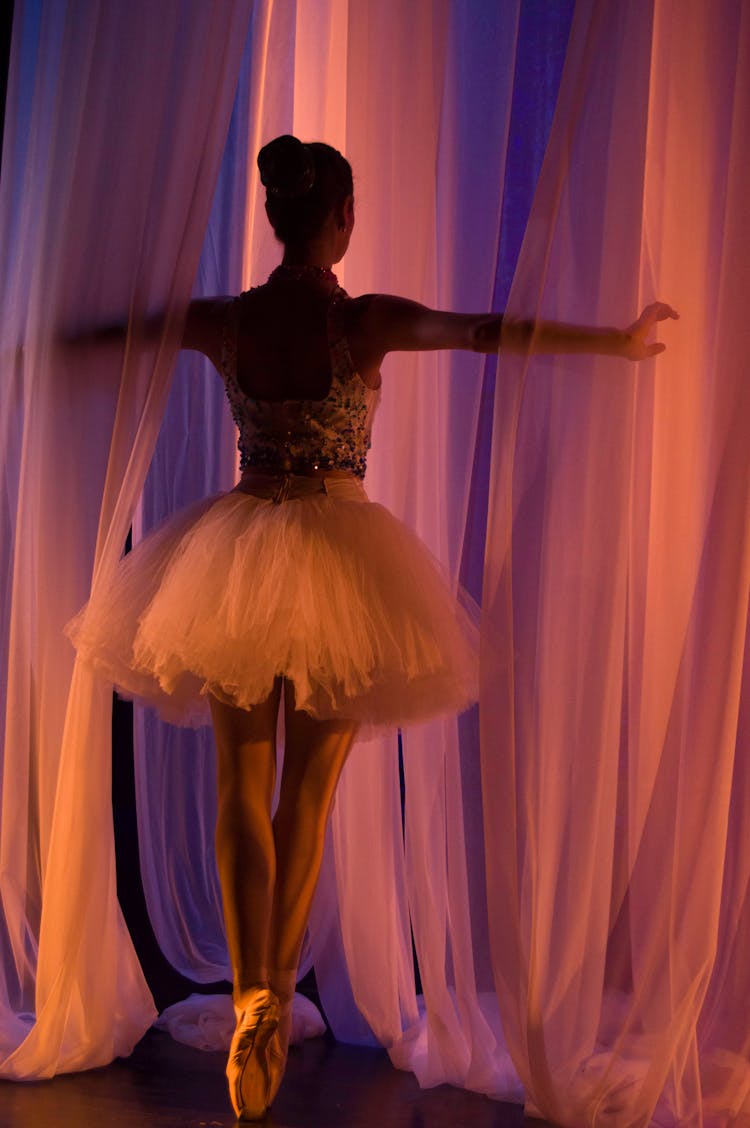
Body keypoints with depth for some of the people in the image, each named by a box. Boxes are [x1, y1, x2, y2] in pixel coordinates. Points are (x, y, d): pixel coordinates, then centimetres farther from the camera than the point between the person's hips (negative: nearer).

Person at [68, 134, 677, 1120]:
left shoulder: (223, 322, 0)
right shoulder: (366, 321, -10)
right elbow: (491, 332, -17)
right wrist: (621, 341, -10)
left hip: (237, 564, 2)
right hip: (340, 555, -2)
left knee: (243, 790, 9)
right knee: (307, 796, 10)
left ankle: (253, 1001, -2)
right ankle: (277, 1001, 15)